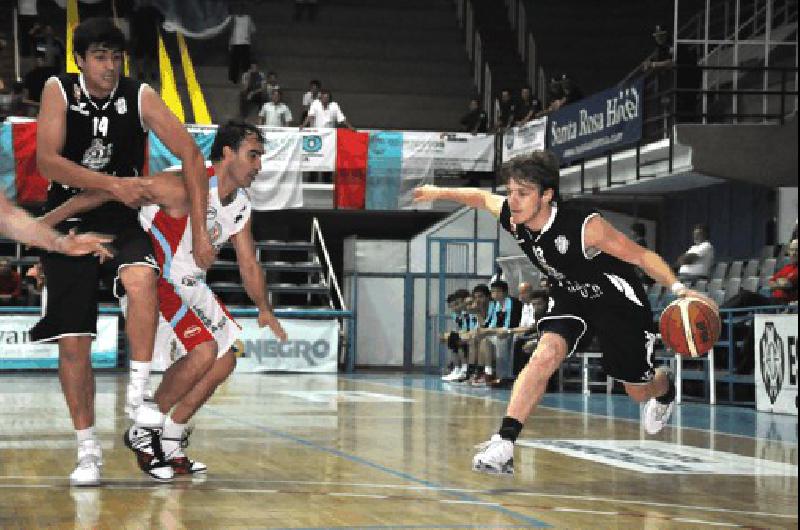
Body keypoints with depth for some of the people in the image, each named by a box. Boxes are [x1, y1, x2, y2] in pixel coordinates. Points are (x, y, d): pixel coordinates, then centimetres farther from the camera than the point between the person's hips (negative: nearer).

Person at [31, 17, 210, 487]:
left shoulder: (139, 96, -8)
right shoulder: (59, 92, -8)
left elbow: (191, 155, -10)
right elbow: (47, 161, -19)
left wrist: (200, 231, -16)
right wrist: (114, 184, -29)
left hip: (122, 220, -1)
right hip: (69, 223, 1)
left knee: (141, 276, -35)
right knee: (73, 341, 0)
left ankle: (140, 392, -25)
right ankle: (88, 450, 13)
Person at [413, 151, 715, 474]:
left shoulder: (585, 227, -37)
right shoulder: (510, 216, -20)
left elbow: (642, 256, -28)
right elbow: (483, 197, 4)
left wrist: (679, 290, -37)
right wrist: (440, 193, 10)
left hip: (617, 301, -4)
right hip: (569, 297, 4)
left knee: (639, 390, 11)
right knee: (546, 354, -25)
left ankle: (665, 390, 51)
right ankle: (503, 444, -27)